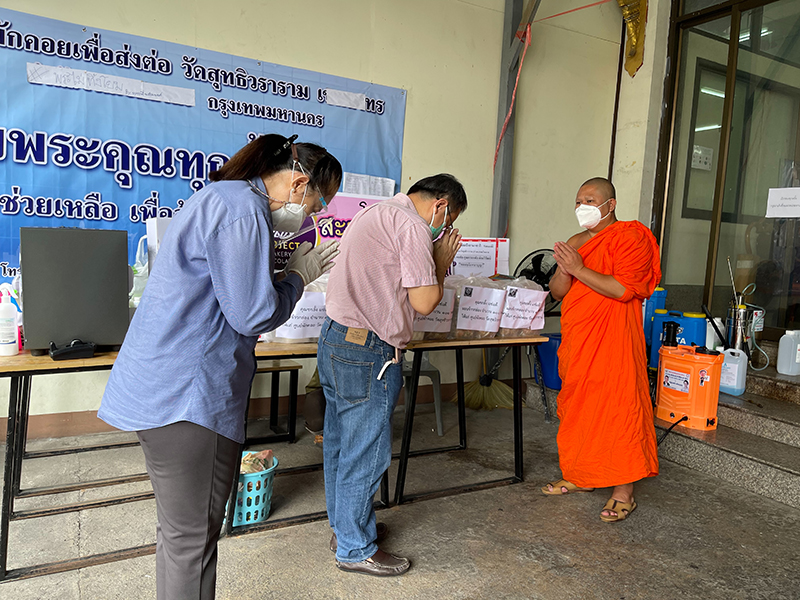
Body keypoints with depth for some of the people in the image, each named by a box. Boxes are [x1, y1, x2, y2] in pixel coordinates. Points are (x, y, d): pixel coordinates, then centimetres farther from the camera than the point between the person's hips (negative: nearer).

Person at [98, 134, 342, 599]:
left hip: (190, 389, 11)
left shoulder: (226, 199, 18)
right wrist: (299, 274, -2)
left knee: (195, 528, 20)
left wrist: (297, 268, 13)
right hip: (184, 393, -11)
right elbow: (254, 314, -18)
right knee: (191, 536, 3)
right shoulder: (243, 210, -17)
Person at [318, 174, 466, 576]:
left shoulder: (375, 213, 18)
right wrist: (442, 261, 2)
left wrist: (433, 256, 17)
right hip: (366, 352, -11)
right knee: (365, 452, 3)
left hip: (335, 337, 11)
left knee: (340, 442, 19)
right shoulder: (411, 225, -13)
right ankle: (355, 549, 19)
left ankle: (345, 527, 37)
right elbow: (424, 301, -14)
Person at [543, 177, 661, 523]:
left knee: (617, 409, -6)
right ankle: (580, 477, 29)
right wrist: (564, 270, -9)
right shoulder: (577, 242, 18)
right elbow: (557, 292, 12)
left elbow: (624, 289, -19)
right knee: (576, 407, 14)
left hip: (613, 341, -8)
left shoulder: (629, 237, -6)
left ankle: (623, 494, 4)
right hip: (576, 339, 8)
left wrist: (579, 269, -20)